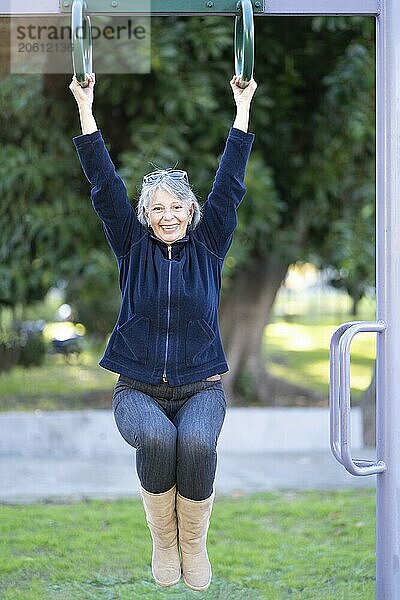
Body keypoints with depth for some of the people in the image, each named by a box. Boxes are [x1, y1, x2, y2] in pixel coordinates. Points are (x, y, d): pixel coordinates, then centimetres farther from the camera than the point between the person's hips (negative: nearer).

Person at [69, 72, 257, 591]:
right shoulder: (133, 247, 6)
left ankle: (194, 542, -10)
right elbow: (105, 186, 1)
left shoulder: (208, 247, 6)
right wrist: (86, 109, -3)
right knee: (157, 438, -34)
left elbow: (229, 185, 3)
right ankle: (162, 540, -11)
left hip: (200, 386, 0)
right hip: (139, 387, 0)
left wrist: (243, 108, 0)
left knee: (197, 442, -33)